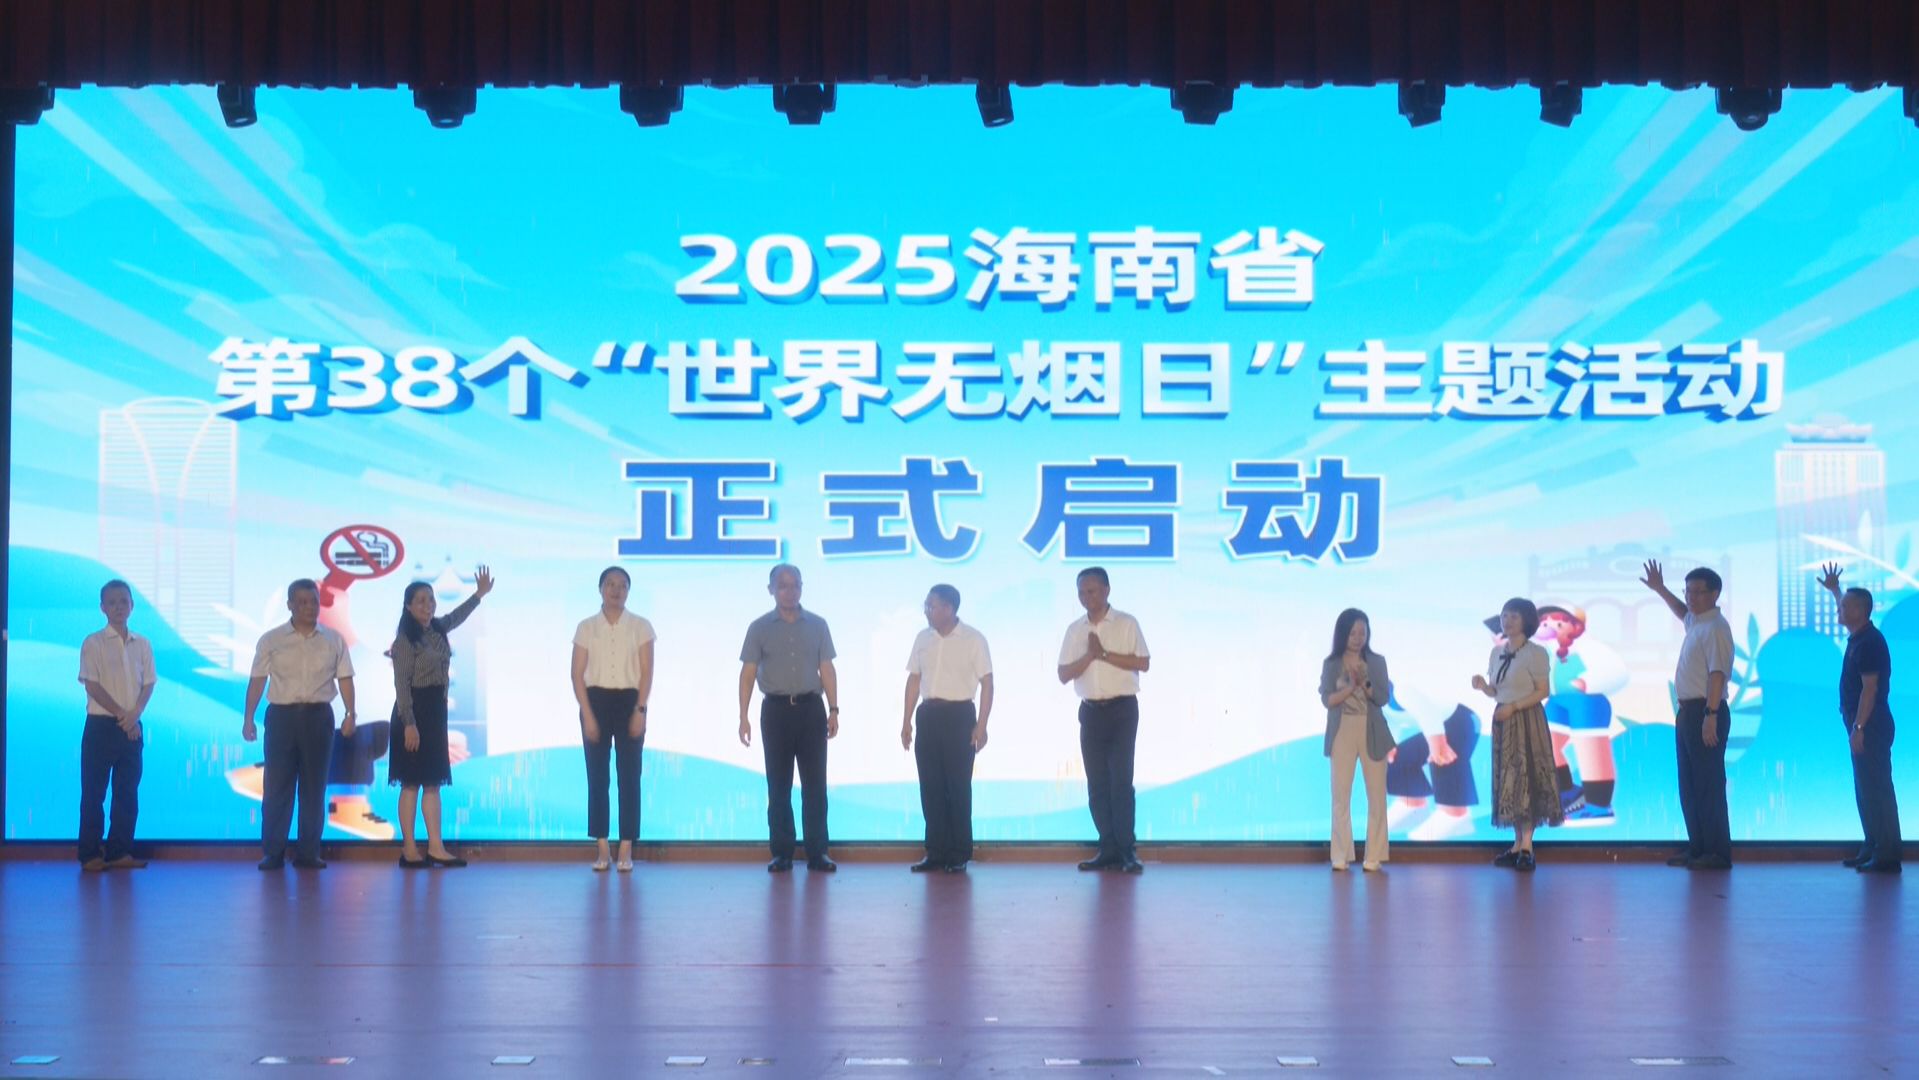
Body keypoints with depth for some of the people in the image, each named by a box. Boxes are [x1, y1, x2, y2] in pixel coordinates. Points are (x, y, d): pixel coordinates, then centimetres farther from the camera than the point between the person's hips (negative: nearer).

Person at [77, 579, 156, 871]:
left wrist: (135, 715, -9)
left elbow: (148, 683, 7)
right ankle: (90, 854, 1)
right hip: (101, 725, -4)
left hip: (132, 727, 4)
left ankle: (120, 852, 10)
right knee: (94, 792, -2)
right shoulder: (93, 643, -3)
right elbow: (92, 685, -8)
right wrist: (120, 715, -13)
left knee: (128, 792, 4)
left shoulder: (142, 644, 10)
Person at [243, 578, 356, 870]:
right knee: (277, 787, -2)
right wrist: (248, 718, -2)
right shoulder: (271, 640, 3)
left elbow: (344, 678, 7)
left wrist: (350, 713, -4)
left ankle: (308, 852, 10)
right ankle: (273, 853, 3)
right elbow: (257, 680, 3)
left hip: (318, 716, 2)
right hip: (282, 715, -1)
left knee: (314, 788, 5)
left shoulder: (333, 640, 7)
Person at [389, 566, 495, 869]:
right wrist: (408, 723, -20)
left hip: (436, 710, 8)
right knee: (411, 783, -4)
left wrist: (479, 594, 31)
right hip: (413, 711, -8)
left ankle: (435, 847, 6)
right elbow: (401, 684, -15)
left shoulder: (437, 630, 9)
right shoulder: (405, 640, -12)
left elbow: (456, 617, 33)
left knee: (433, 782, 6)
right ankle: (409, 850, -2)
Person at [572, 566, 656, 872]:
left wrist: (640, 711, -11)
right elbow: (577, 674, 1)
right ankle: (602, 850, 6)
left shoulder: (641, 627, 3)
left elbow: (646, 672, -1)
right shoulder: (586, 627, 4)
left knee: (629, 776, -1)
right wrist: (587, 714, -8)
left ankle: (626, 850, 3)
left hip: (629, 701, 0)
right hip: (596, 700, 0)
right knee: (597, 776, 1)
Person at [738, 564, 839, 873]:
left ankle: (817, 852, 4)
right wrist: (743, 717, -4)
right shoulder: (760, 628, 4)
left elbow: (827, 669, 7)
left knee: (815, 784, 0)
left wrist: (833, 709, -1)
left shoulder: (817, 625, 7)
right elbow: (748, 673, 2)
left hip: (811, 708, 1)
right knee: (778, 786, 3)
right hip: (776, 709, -1)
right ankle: (782, 853, 8)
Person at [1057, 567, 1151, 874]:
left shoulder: (1126, 624, -1)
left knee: (1120, 779, -10)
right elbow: (1064, 674, 4)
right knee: (1097, 782, 3)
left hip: (1122, 709, -4)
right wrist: (1090, 655, -12)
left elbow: (1143, 663, -9)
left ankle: (1127, 850, -9)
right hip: (1091, 711, 4)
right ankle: (1109, 850, 7)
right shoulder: (1075, 629, 9)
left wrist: (1105, 654, -15)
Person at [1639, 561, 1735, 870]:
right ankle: (1697, 847, 19)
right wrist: (1661, 590, 37)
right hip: (1688, 711, 10)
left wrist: (1711, 716, -30)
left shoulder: (1715, 628, -15)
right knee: (1689, 785, 13)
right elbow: (1683, 612, 42)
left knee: (1709, 785, -8)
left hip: (1705, 712, -10)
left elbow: (1717, 674, -24)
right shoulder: (1695, 622, 15)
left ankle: (1718, 853, -5)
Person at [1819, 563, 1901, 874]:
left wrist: (1858, 727, -24)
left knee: (1876, 789, -10)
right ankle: (1873, 848, 18)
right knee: (1865, 789, 13)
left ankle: (1887, 855, -10)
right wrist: (1834, 590, 44)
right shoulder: (1858, 638, 12)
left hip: (1871, 726, -10)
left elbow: (1870, 688, -22)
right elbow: (1846, 608, 37)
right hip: (1862, 725, 10)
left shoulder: (1869, 643, -17)